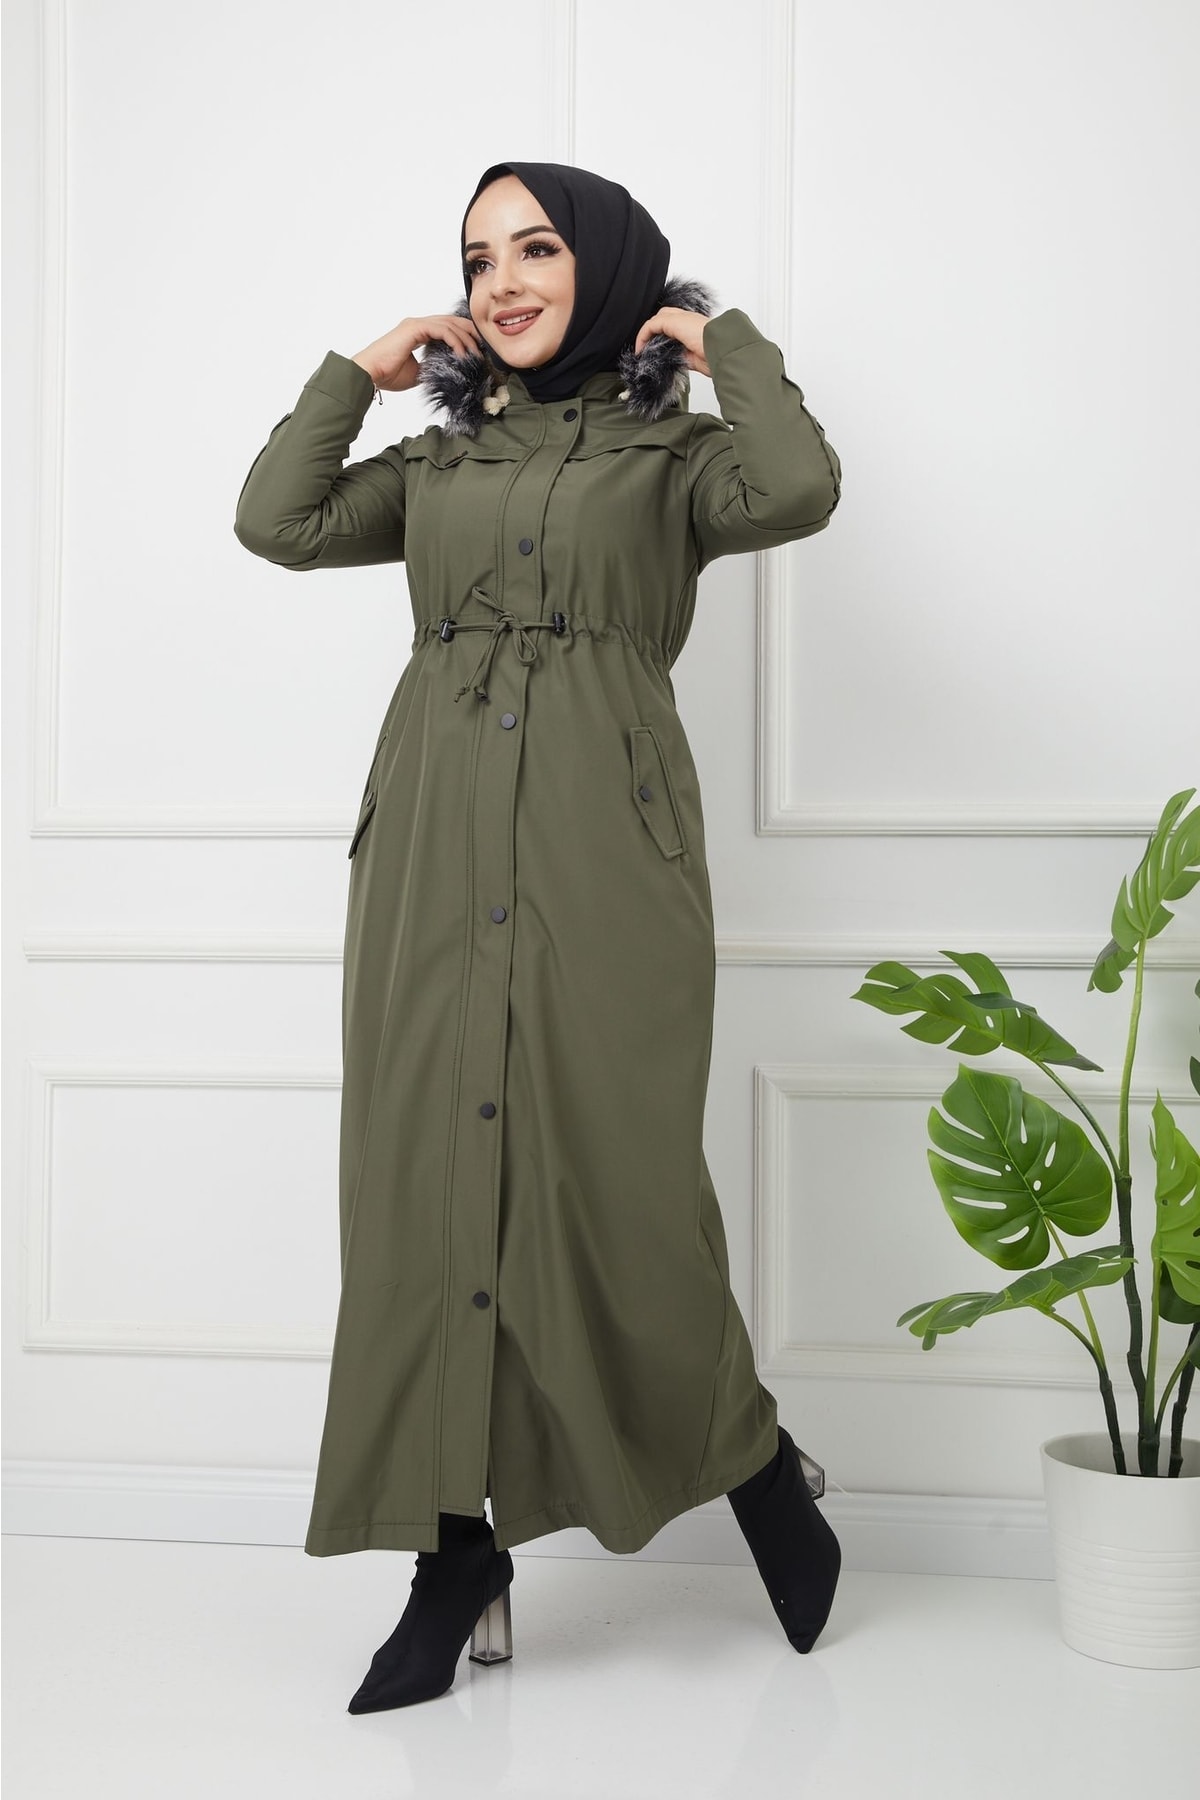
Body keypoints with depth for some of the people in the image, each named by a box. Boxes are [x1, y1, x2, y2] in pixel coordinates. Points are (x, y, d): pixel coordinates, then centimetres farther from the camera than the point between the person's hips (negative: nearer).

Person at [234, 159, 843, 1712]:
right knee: (430, 1180, -1)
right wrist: (359, 372, 15)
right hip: (434, 846, 4)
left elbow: (799, 490, -10)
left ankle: (756, 1465, 19)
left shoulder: (673, 450, 12)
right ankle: (458, 1567, 7)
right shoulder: (436, 463, 22)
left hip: (602, 841, -4)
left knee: (611, 1181, -7)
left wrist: (726, 341, 4)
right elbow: (275, 522, 9)